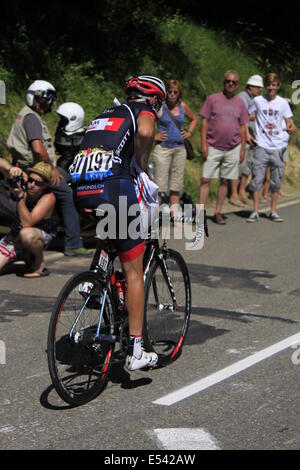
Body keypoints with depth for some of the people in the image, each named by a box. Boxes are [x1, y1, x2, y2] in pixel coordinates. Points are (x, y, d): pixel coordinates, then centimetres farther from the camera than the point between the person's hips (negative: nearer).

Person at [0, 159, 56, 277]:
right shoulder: (23, 180, -15)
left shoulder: (48, 198, -27)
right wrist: (11, 169, -41)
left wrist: (19, 196, -44)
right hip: (14, 235, 5)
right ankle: (28, 257, 15)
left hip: (40, 238, -5)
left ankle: (40, 264, -12)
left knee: (26, 234, -40)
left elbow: (27, 223, -35)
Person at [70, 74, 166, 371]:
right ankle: (135, 352, 5)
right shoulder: (144, 110, 13)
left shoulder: (102, 116, 33)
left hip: (78, 190, 6)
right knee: (133, 271, 4)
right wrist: (142, 167, 4)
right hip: (111, 187, -6)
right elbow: (144, 133, -11)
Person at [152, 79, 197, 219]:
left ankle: (175, 217, 15)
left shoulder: (183, 106, 7)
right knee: (159, 185, -8)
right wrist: (154, 136, -10)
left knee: (176, 186, 8)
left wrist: (189, 132, 11)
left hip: (180, 149, 5)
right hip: (163, 148, -5)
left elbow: (193, 119, 26)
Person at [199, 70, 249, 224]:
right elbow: (204, 122, 0)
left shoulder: (239, 103, 9)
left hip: (233, 149, 2)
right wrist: (203, 144, -7)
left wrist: (242, 149, 7)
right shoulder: (213, 99, 1)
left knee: (225, 181, 6)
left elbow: (243, 127, 12)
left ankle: (218, 212, 14)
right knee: (205, 179, -6)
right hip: (213, 147, -2)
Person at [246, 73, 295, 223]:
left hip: (278, 147, 1)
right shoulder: (257, 101, 1)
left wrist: (290, 127, -20)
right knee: (257, 179, -4)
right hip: (262, 147, -1)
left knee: (276, 181, 7)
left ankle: (273, 212, 16)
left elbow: (289, 122, 2)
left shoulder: (283, 103, 3)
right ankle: (255, 212, 2)